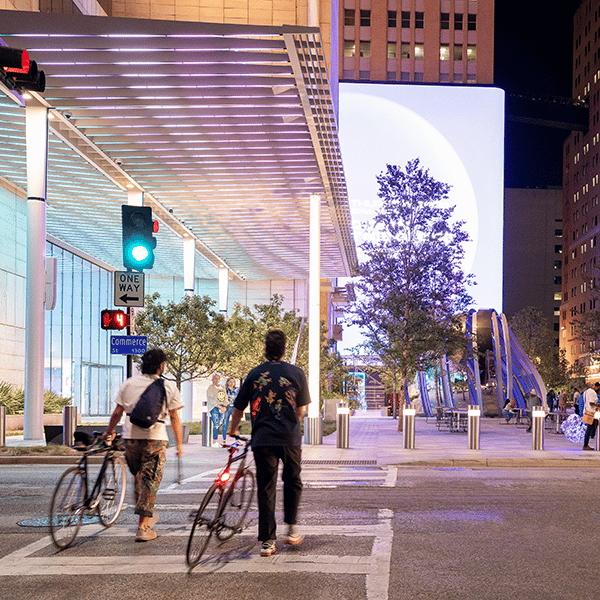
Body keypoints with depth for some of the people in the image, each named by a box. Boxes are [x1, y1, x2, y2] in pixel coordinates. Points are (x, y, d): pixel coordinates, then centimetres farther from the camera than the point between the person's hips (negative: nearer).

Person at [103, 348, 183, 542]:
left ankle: (147, 515, 29)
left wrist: (109, 432, 24)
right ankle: (143, 526, -2)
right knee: (150, 482, 1)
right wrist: (179, 443, 8)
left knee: (138, 477, 22)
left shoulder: (129, 384, 6)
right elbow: (175, 418, 1)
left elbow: (117, 412, 8)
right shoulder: (169, 387, 0)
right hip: (155, 439, -3)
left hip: (131, 437, 3)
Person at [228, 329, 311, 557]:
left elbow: (238, 409, 11)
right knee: (292, 482, 21)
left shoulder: (254, 374, 6)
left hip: (262, 439, 1)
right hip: (290, 438, 0)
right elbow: (300, 410, 8)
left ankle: (267, 541, 3)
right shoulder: (296, 373, 3)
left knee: (265, 489, 5)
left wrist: (233, 430, 29)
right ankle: (292, 530, 20)